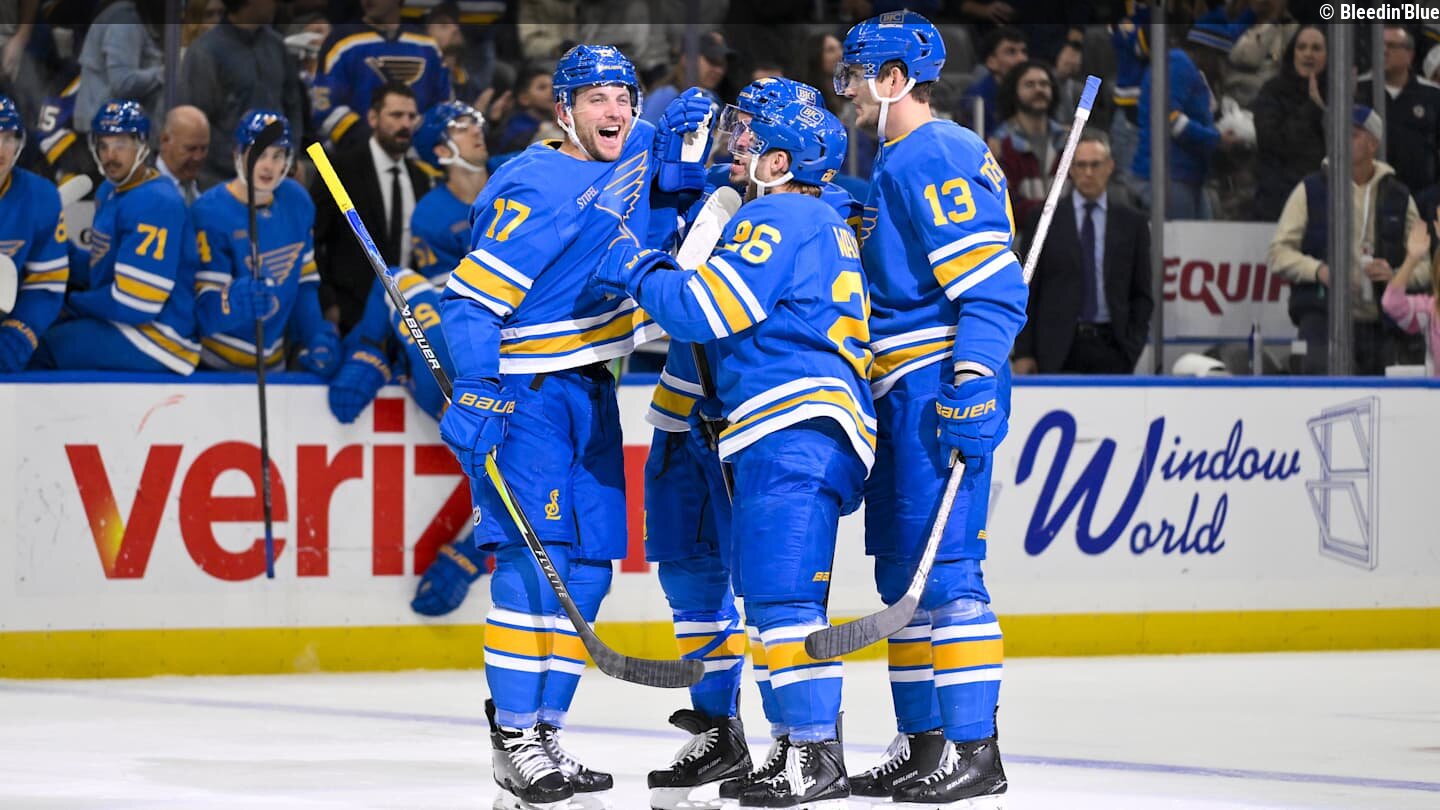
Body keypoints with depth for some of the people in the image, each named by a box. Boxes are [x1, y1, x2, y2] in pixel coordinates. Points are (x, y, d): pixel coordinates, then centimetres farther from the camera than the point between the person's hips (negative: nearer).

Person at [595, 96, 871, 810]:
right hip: (796, 432, 11)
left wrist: (637, 270, 2)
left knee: (782, 591, -13)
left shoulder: (776, 218, -6)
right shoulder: (828, 224, 25)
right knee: (773, 592, 14)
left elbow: (710, 310, -13)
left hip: (795, 429, -11)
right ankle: (808, 749, 15)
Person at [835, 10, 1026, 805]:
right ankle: (921, 743, 17)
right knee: (902, 572, 12)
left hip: (939, 387, -11)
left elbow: (992, 282, -21)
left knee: (941, 567, -13)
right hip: (905, 395, 11)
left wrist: (973, 382, -27)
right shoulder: (901, 161, 21)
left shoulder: (933, 157, -13)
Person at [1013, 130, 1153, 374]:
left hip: (1109, 346, 1)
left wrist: (1133, 345, 0)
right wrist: (1023, 352, -1)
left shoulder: (1132, 222, 11)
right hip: (1057, 351, -1)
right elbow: (1026, 290, 6)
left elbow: (1142, 293, 13)